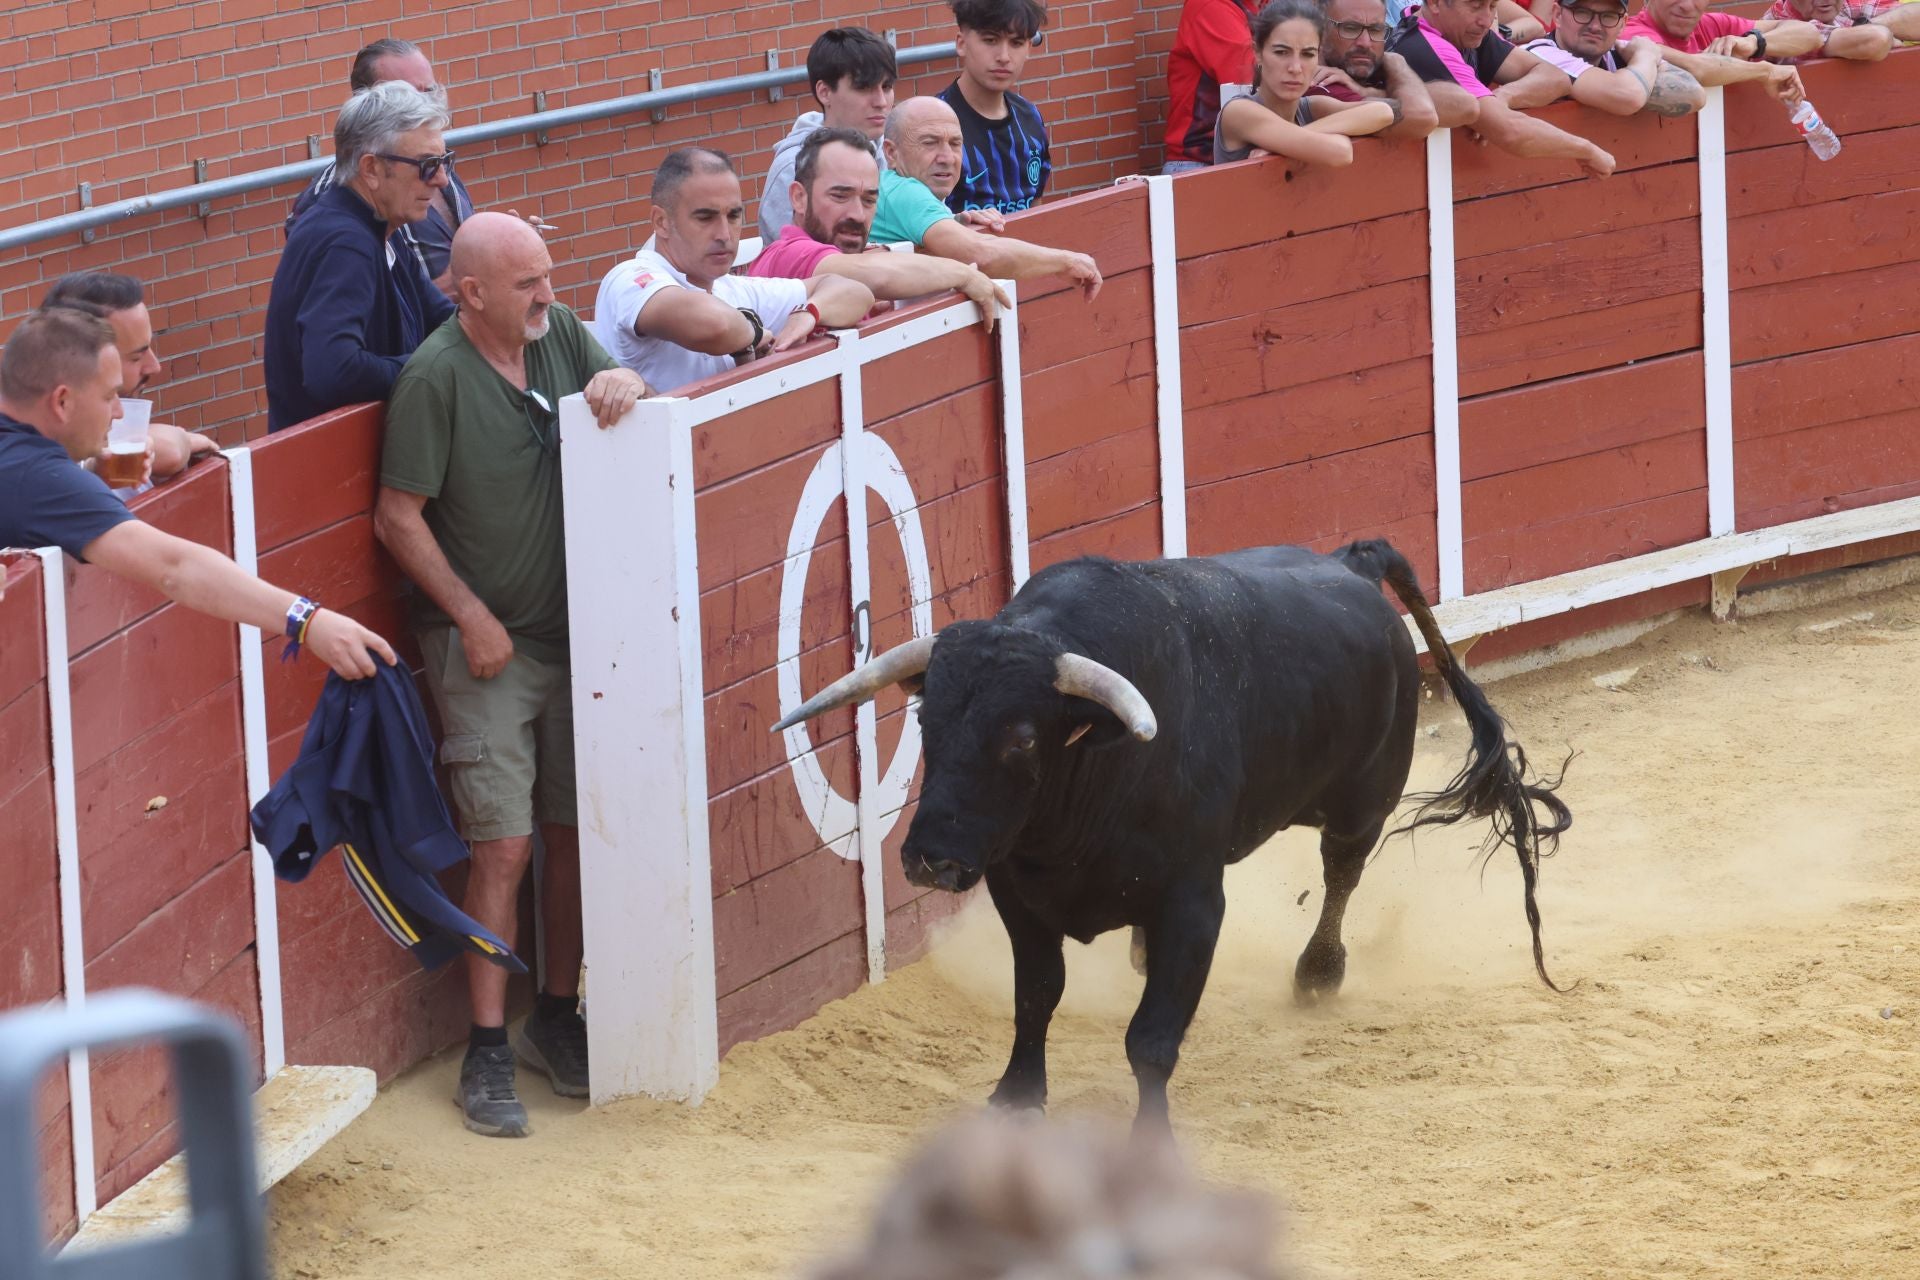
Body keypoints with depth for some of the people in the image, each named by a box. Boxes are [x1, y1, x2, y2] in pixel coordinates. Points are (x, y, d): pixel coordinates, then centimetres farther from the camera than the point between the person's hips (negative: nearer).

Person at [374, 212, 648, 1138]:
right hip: (482, 643, -6)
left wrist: (623, 385, -13)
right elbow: (398, 518, -12)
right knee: (504, 846, -9)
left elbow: (633, 393, 12)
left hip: (569, 631, 6)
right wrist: (472, 618, -12)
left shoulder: (558, 335, 3)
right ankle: (487, 1053, -2)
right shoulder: (435, 377, -14)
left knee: (574, 831, 10)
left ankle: (557, 1019, 24)